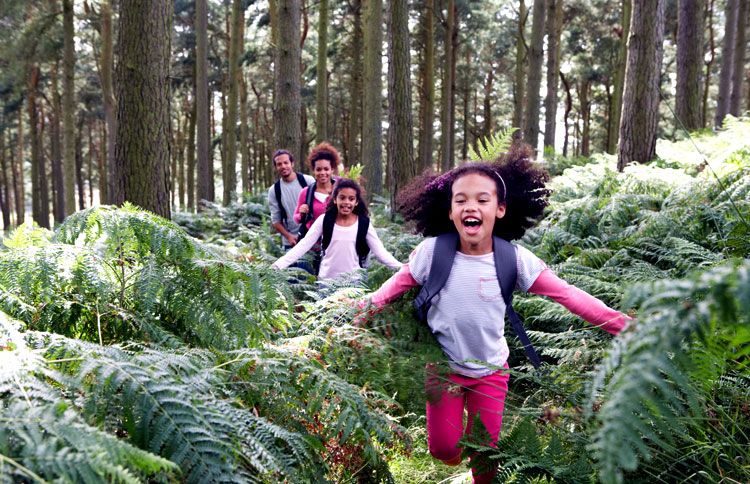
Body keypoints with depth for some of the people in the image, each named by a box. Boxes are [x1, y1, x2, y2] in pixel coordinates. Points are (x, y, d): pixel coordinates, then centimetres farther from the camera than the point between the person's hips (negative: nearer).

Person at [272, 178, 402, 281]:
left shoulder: (364, 224, -4)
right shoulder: (324, 220, -4)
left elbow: (380, 251, -3)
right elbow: (303, 245, -7)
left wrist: (401, 267, -17)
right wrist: (278, 265, -16)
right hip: (326, 280, 0)